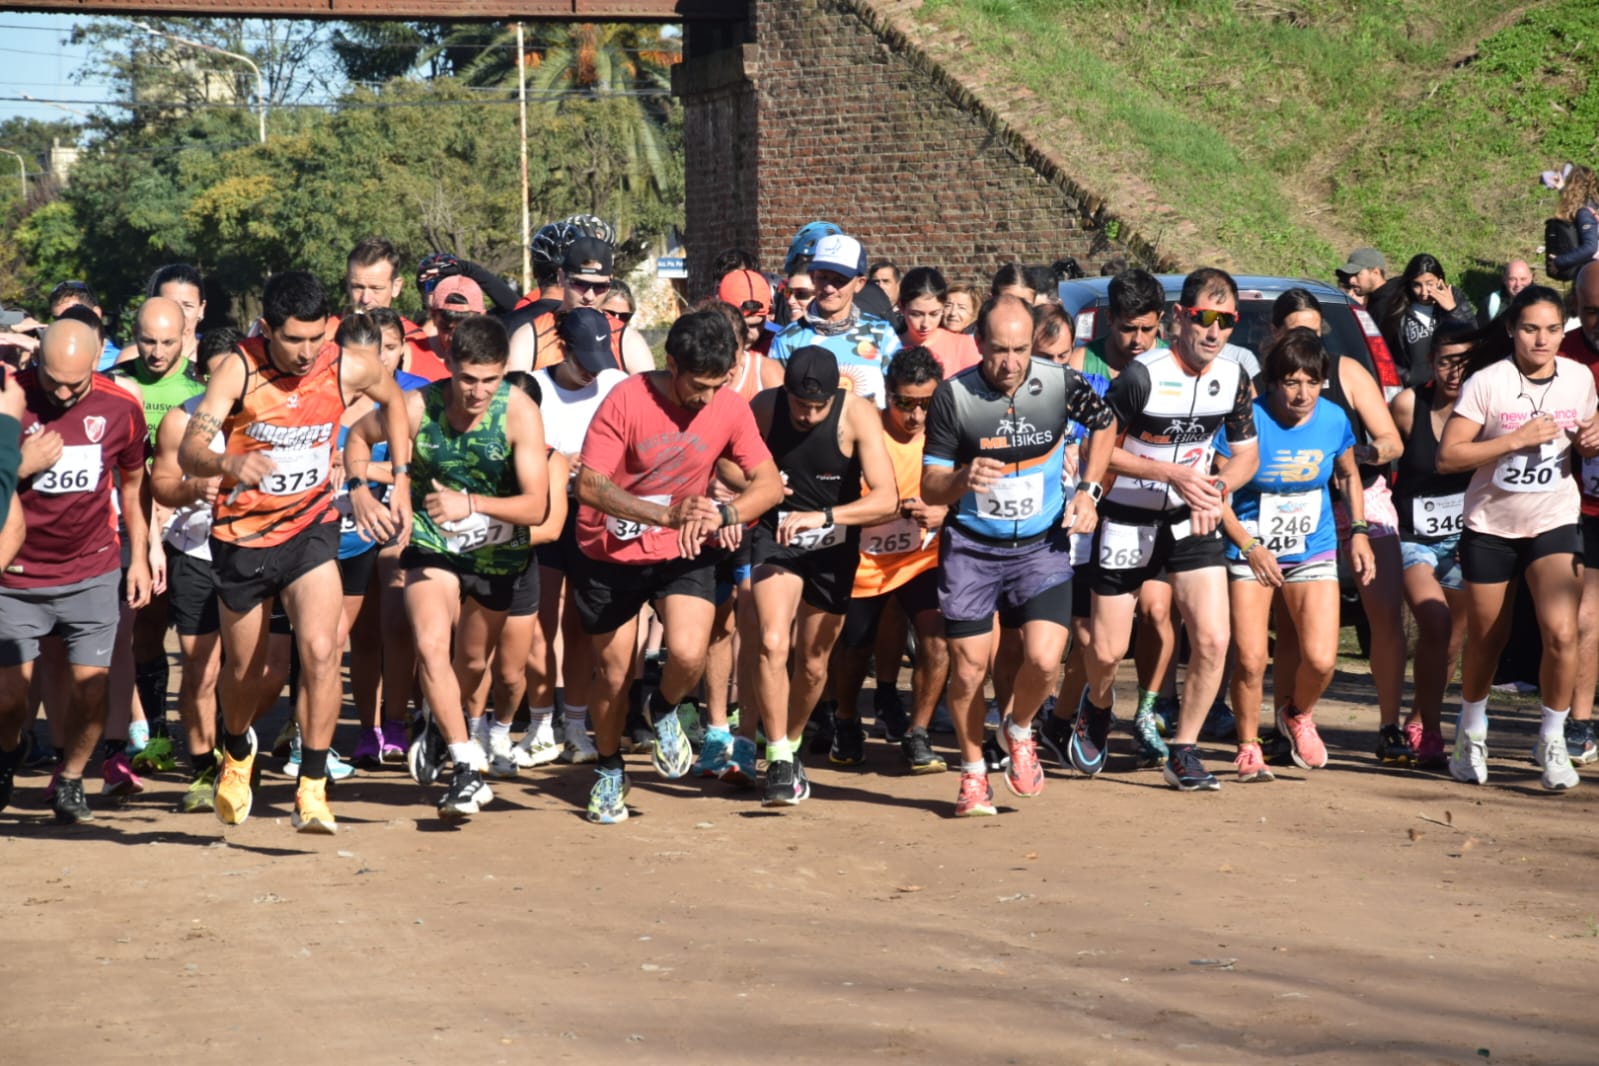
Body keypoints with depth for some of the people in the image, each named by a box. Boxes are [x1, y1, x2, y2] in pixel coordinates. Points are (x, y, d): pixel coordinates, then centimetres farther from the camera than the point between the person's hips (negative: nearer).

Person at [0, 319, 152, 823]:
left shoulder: (120, 407, -5)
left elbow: (133, 482, 11)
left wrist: (139, 556, 10)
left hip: (92, 572, 1)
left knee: (93, 686, -6)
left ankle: (70, 780, 18)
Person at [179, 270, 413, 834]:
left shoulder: (348, 369, -10)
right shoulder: (239, 370, -17)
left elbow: (393, 400, 14)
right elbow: (188, 452, -25)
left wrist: (402, 480, 11)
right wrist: (229, 463, -47)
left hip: (311, 528, 1)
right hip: (241, 535, 0)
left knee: (320, 650, -22)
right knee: (245, 670, 14)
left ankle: (312, 788, -14)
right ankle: (237, 751, 47)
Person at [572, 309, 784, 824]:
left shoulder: (730, 409, -10)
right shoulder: (626, 400, -20)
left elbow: (769, 484, -7)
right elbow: (590, 486, -24)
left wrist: (722, 514, -28)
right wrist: (667, 515, -35)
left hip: (683, 554, 1)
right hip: (610, 555, -1)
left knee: (688, 654, -23)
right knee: (614, 674, 9)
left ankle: (664, 710, 13)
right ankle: (609, 771, 36)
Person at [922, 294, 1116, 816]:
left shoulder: (1062, 384, -10)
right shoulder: (953, 396, -13)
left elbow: (1103, 424, 13)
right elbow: (930, 487, -9)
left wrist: (1088, 490, 4)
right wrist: (962, 480, -30)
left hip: (1042, 544, 0)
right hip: (971, 545, 0)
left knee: (1044, 659, -15)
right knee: (968, 669, -1)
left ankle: (1019, 733, 18)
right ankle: (973, 772, 23)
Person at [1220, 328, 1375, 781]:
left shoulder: (1334, 420, -5)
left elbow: (1348, 475, 15)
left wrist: (1358, 532, 6)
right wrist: (1249, 547, -16)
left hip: (1314, 554, 3)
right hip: (1251, 554, -3)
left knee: (1321, 659, -9)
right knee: (1251, 660, -11)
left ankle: (1298, 715, 24)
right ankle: (1248, 748, 13)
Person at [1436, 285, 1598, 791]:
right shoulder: (1486, 383, -13)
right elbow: (1447, 456, -16)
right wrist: (1516, 439, -23)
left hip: (1555, 525, 1)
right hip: (1490, 526, -1)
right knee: (1485, 644, 10)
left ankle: (1552, 741, 1)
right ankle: (1471, 734, 36)